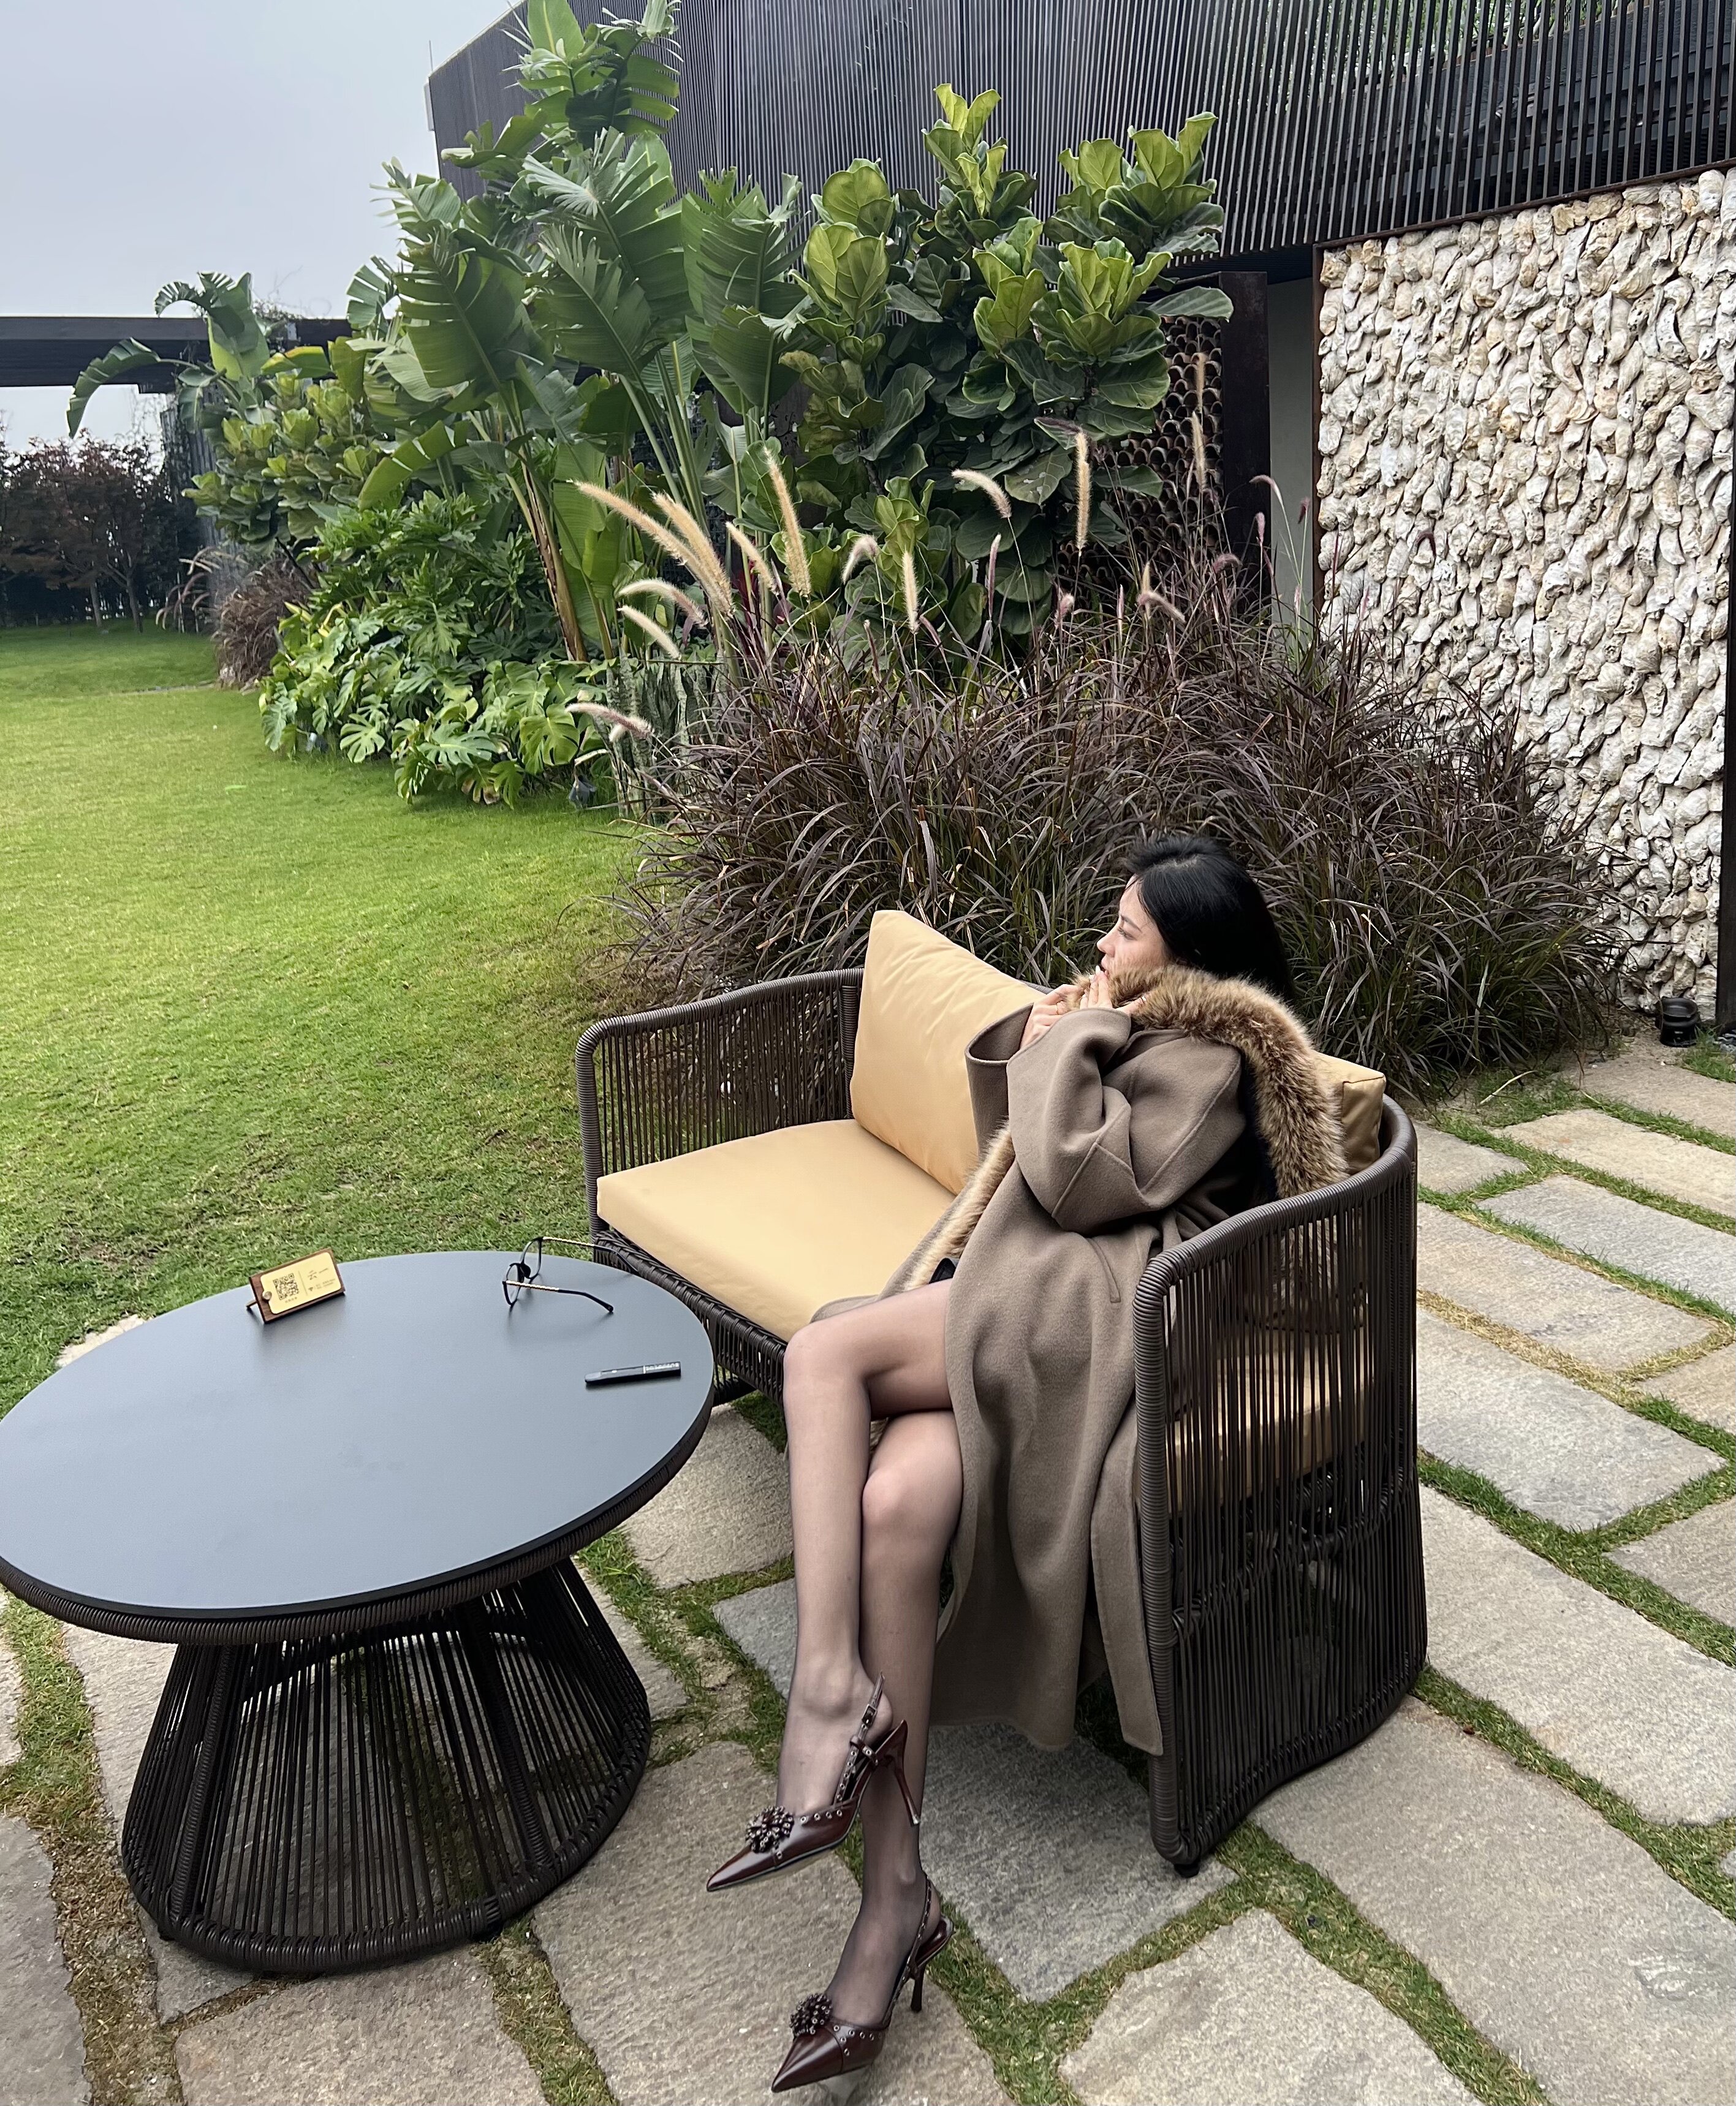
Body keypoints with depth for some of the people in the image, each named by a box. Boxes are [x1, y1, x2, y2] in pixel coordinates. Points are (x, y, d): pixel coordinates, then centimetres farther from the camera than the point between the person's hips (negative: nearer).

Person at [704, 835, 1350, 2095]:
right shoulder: (1126, 1026, 30)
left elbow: (1081, 1178, -12)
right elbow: (1015, 1140, 32)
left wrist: (1076, 1034, 1)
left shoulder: (1208, 1057, 2)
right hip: (1012, 1321, 7)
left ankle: (832, 1695, -25)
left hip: (1093, 1319, -7)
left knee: (827, 1353, -27)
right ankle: (894, 1893, -19)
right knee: (895, 1508, -22)